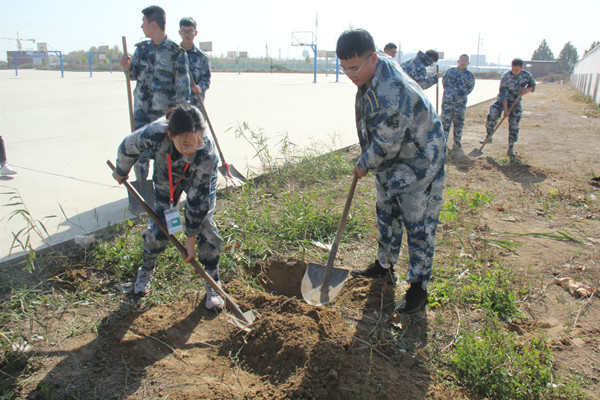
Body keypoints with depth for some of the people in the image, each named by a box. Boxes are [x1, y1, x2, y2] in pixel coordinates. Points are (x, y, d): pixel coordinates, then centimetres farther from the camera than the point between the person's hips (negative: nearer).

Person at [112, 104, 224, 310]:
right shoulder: (154, 133, -41)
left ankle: (213, 285, 9)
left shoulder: (206, 153, -42)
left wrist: (191, 237, -22)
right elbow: (128, 148, -15)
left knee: (205, 227, -10)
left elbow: (197, 200, -31)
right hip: (166, 175, 2)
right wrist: (121, 172, 5)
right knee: (159, 225, 1)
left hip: (201, 178, -1)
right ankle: (146, 270, 31)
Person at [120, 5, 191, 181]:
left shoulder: (176, 52, -7)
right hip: (141, 109, 5)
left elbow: (183, 86, -7)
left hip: (165, 112, -4)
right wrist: (127, 67, -8)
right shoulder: (141, 48, 9)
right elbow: (134, 75, 16)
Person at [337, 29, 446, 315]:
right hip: (390, 162, 10)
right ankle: (385, 266, 39)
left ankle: (418, 286, 16)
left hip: (417, 162, -10)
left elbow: (384, 145, -28)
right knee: (386, 215, 20)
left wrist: (364, 165, -9)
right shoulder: (378, 66, -5)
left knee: (418, 225, 1)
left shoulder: (391, 94, -36)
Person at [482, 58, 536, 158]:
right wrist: (505, 109, -21)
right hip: (502, 100, -1)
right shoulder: (506, 76, -16)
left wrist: (527, 90, -14)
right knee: (492, 115, -24)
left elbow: (533, 85, 11)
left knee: (514, 125, -5)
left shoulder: (527, 75, -7)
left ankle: (510, 149, 3)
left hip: (515, 102, 2)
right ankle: (489, 137, -1)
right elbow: (503, 93, -17)